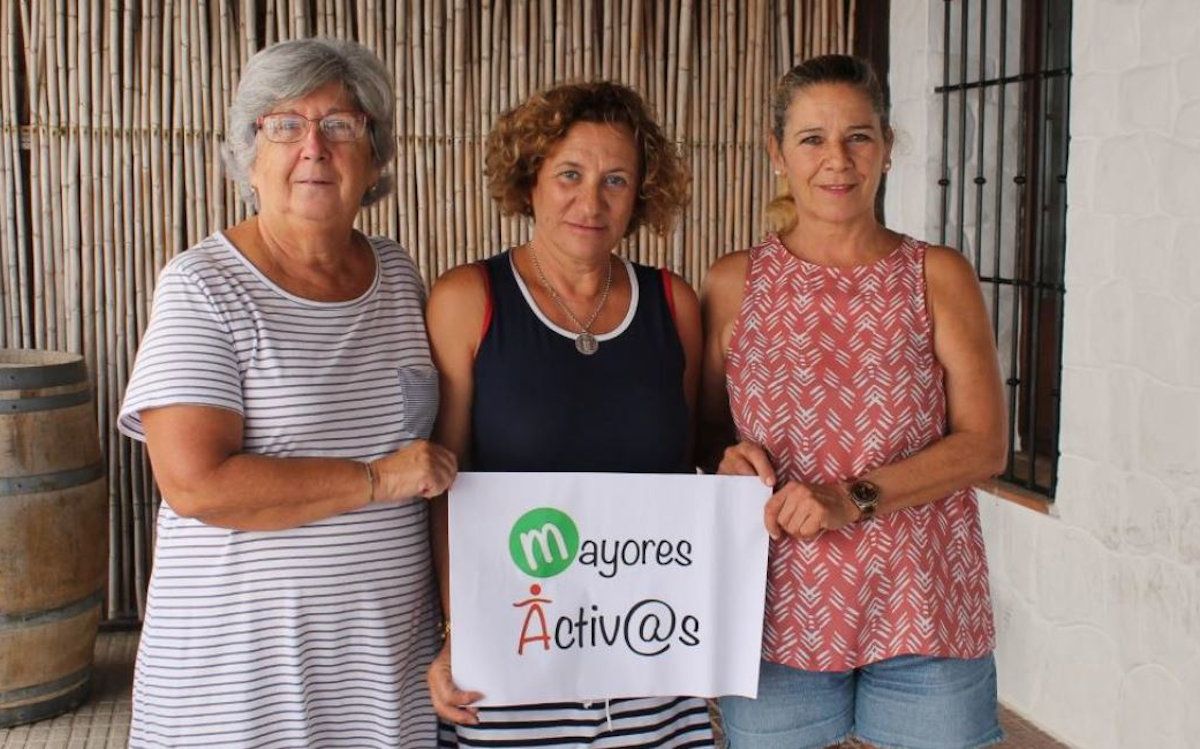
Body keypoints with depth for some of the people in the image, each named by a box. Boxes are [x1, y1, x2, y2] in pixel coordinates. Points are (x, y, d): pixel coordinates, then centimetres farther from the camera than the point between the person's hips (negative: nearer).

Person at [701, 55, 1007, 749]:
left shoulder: (939, 276, 1)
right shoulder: (734, 283, 2)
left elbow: (985, 445, -5)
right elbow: (707, 428, 11)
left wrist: (853, 498, -17)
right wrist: (731, 460, -12)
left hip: (924, 611, 0)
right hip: (780, 607, 0)